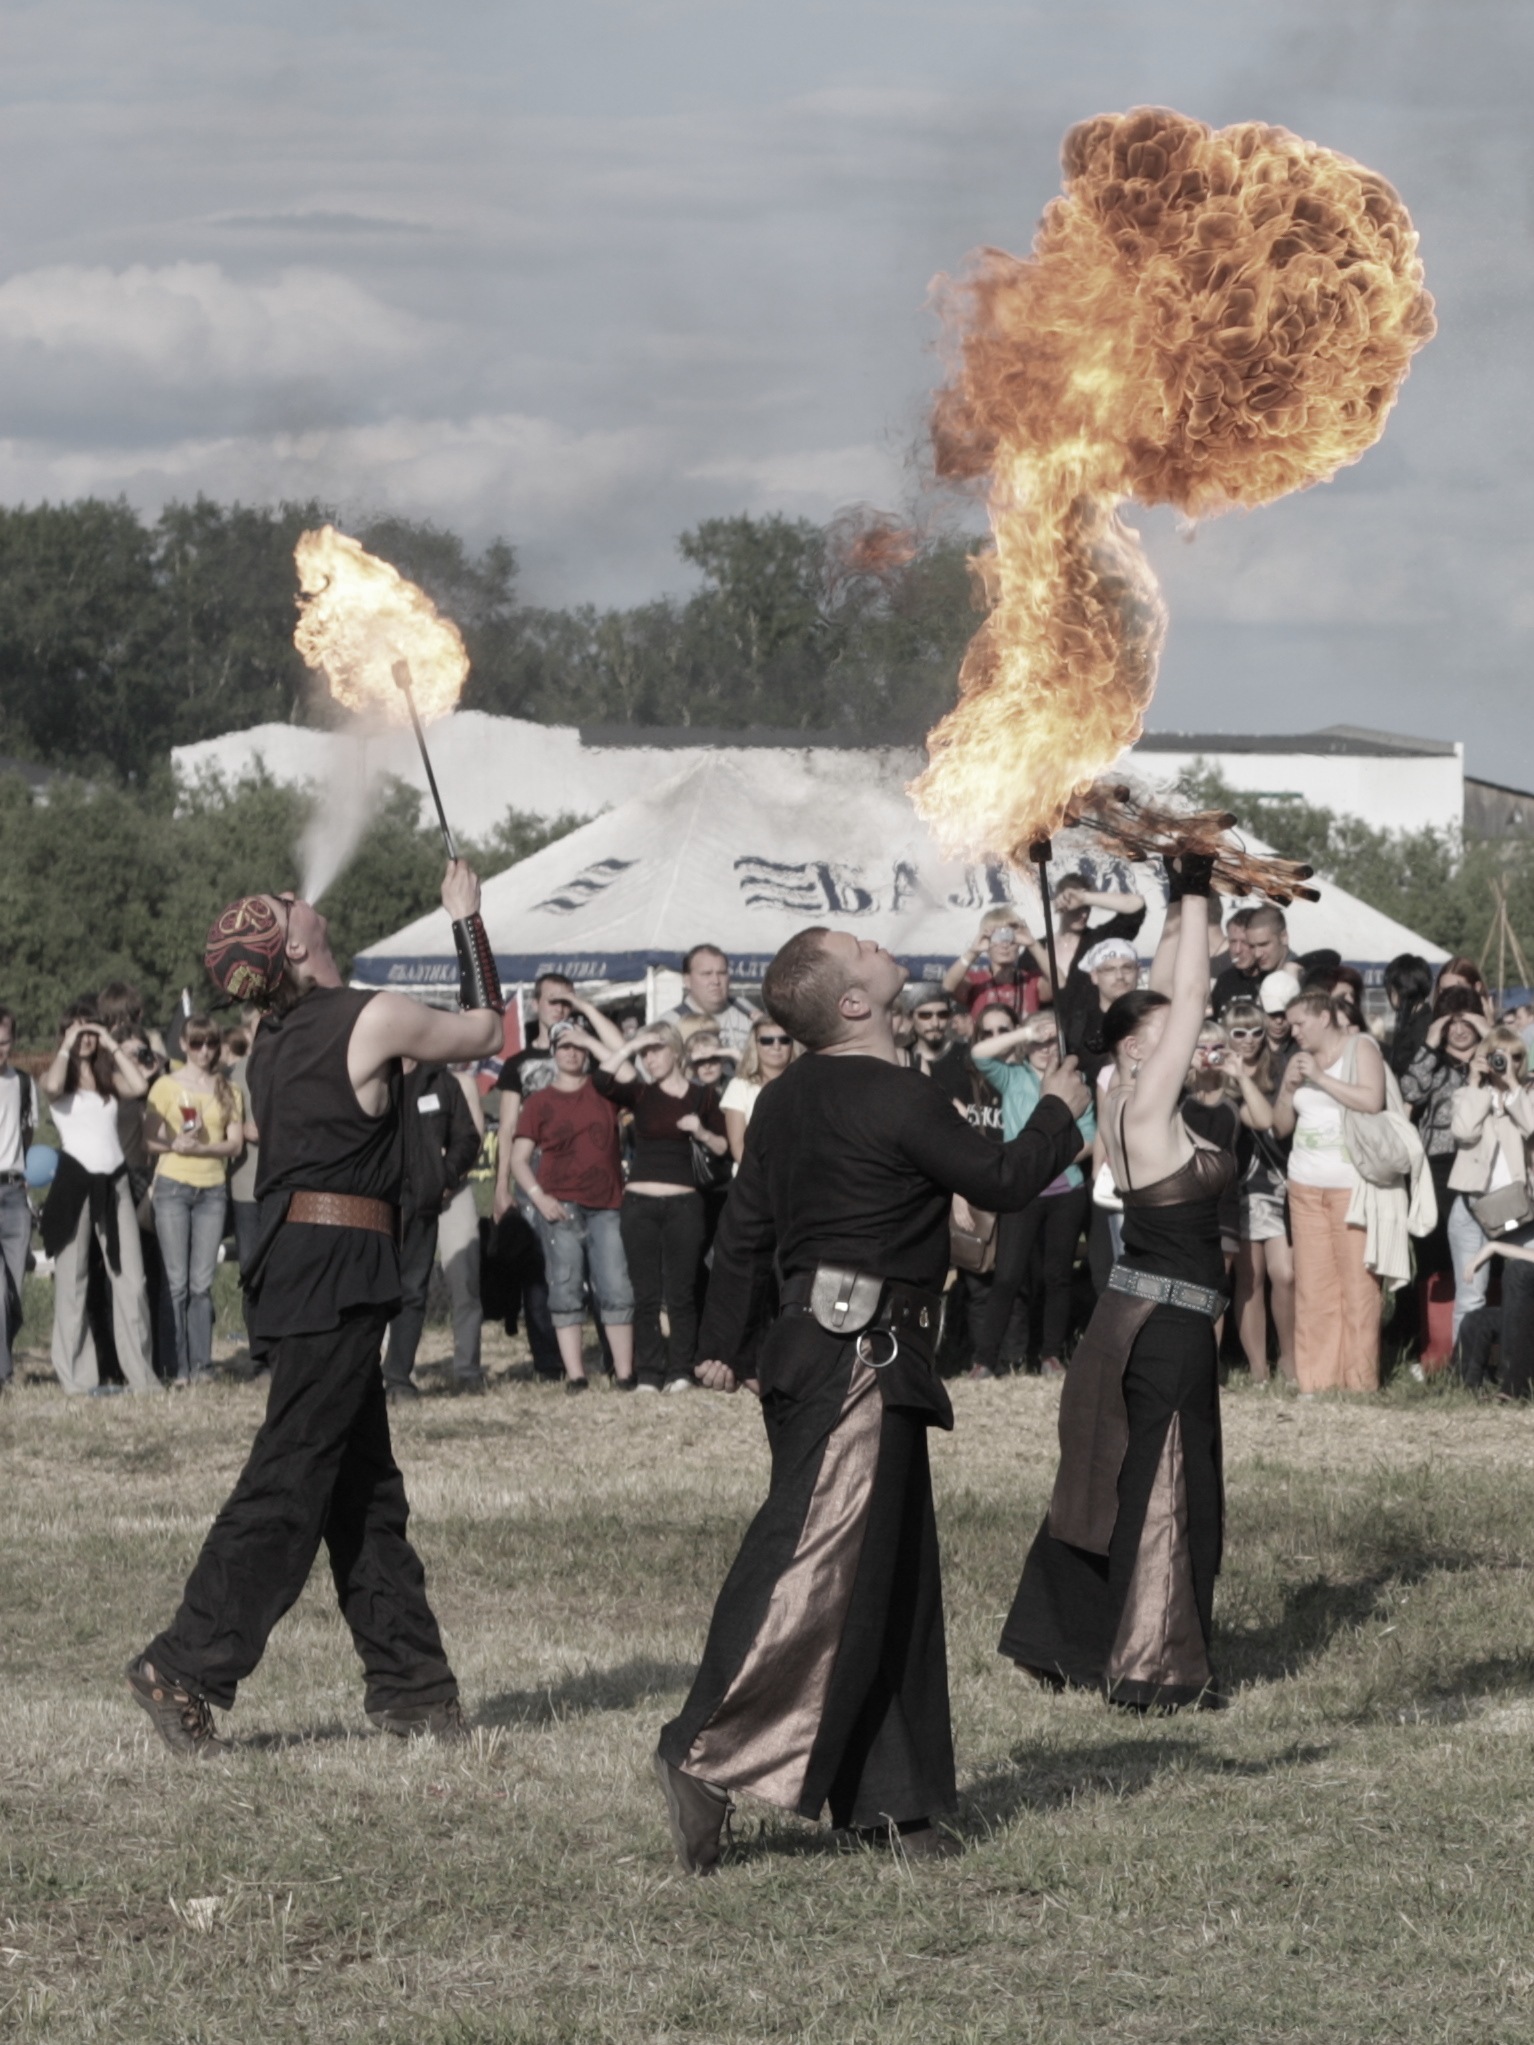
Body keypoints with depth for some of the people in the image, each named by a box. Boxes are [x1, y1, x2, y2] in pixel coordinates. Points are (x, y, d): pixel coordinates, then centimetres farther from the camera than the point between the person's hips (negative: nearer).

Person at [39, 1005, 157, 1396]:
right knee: (71, 1280, -1)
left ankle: (141, 1373, 3)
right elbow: (52, 1086, -19)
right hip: (74, 1181, -3)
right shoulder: (61, 1076, 5)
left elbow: (139, 1086, -6)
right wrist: (67, 1048, -6)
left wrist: (112, 1046, 0)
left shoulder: (110, 1078, 14)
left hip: (113, 1182, 3)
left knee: (130, 1279, 0)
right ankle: (75, 1376, 1)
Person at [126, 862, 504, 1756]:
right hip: (340, 1269, -9)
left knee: (367, 1491, 11)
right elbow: (485, 1030, 5)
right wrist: (468, 918, 16)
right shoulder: (375, 1019, -10)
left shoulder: (278, 1036, 13)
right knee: (289, 1484, -8)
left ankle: (411, 1683, 15)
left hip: (295, 1262, 9)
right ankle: (187, 1667, -10)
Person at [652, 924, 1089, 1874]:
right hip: (864, 1355, -9)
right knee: (819, 1560, -12)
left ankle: (889, 1795, 14)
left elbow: (745, 1227, 16)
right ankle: (707, 1754, -16)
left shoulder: (788, 1099, 10)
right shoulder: (899, 1098, -15)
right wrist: (1059, 1113, 10)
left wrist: (728, 1343, 23)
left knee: (895, 1573, 12)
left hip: (813, 1340, 10)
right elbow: (1002, 1181, -7)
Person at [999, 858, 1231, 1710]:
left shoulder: (1127, 1104, 6)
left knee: (1113, 1480, 14)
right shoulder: (1147, 1109, -16)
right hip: (1169, 1323, -9)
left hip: (1133, 1319, 9)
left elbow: (1173, 997, 14)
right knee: (1164, 1490, -3)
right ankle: (1154, 1667, 1)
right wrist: (1195, 895, -11)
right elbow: (1186, 1000, -17)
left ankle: (1063, 1640, 21)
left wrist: (1184, 908, 13)